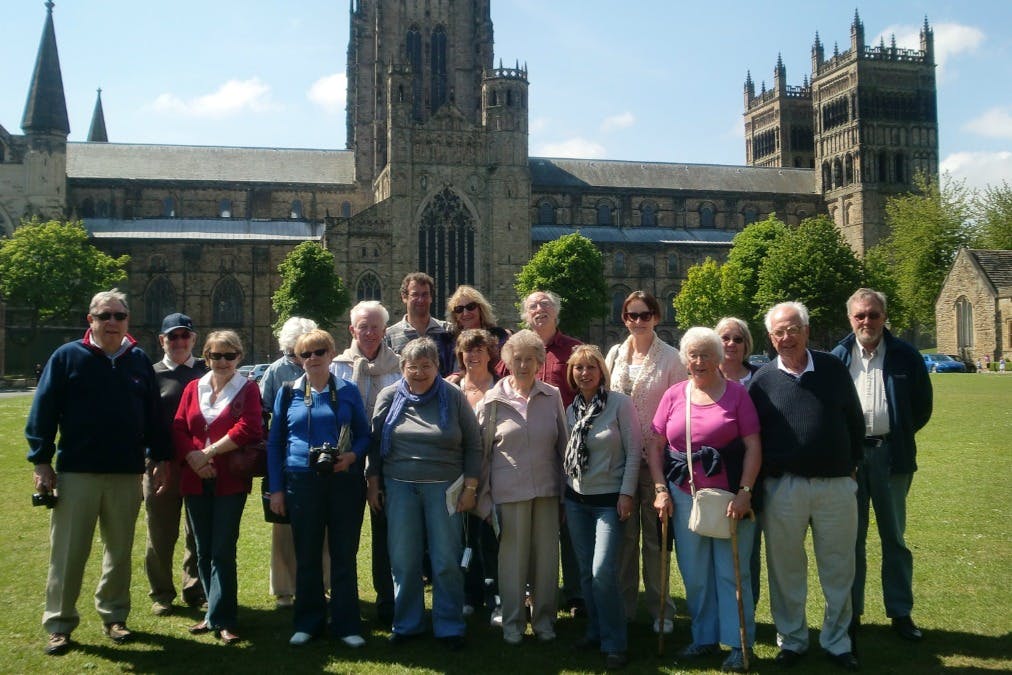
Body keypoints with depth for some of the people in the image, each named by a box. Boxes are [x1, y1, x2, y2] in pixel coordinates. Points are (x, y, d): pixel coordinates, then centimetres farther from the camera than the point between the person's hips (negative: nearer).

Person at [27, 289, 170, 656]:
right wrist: (41, 461, -8)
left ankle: (114, 616, 25)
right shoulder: (67, 357, -2)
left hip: (127, 474, 3)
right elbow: (43, 411, -4)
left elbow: (153, 414, 11)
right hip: (76, 472, -3)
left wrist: (161, 457, 8)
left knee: (120, 550, 12)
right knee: (68, 553, 3)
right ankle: (58, 624, 14)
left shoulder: (139, 360, 8)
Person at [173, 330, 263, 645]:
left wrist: (208, 453, -13)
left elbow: (247, 430, -13)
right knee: (203, 551, 10)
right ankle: (217, 611, 22)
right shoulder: (193, 388, 13)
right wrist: (193, 459, -10)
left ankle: (221, 619, 0)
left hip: (230, 480, -4)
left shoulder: (248, 389, 1)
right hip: (195, 481, 5)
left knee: (223, 551, -6)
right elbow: (178, 428, 7)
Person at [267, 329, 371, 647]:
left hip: (344, 482, 0)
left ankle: (347, 624, 14)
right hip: (302, 483, 1)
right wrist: (276, 488, 3)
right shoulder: (288, 393, 6)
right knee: (306, 557, 8)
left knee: (344, 555, 4)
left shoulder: (349, 391, 4)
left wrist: (353, 455, -12)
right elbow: (275, 443, 8)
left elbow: (364, 435, 9)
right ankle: (308, 622, 21)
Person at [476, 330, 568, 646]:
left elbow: (562, 443, 10)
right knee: (513, 556, 4)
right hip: (509, 489, -2)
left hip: (547, 488, 2)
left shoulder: (552, 396, 4)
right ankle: (513, 622, 18)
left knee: (547, 555, 7)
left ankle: (544, 618, 23)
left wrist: (564, 487, 9)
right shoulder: (493, 400, -1)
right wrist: (484, 495, 2)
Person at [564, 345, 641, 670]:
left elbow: (634, 450, -9)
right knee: (586, 571, 9)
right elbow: (567, 453, 12)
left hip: (610, 499, -5)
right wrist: (564, 497, 12)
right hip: (576, 499, 5)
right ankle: (595, 631, 24)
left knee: (603, 572, -12)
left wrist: (627, 493, -13)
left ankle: (615, 644, 1)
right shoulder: (572, 409, 7)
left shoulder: (620, 403, -8)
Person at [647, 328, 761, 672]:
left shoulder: (737, 393, -4)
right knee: (694, 573, 12)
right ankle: (705, 637, 28)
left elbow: (753, 446, -7)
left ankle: (739, 644, 16)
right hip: (684, 496, 3)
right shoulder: (674, 395, 4)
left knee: (731, 572, 4)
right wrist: (660, 489, -1)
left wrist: (744, 492, -13)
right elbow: (655, 444, 6)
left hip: (729, 495, -3)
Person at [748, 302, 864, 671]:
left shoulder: (834, 369, 2)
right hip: (782, 488, 0)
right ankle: (791, 640, 25)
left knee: (839, 570, 9)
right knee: (786, 570, 10)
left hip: (836, 485, 1)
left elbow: (855, 421, 10)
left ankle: (837, 641, 24)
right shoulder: (763, 379, 1)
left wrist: (852, 465, 8)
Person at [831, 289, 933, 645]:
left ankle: (901, 612, 20)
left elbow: (923, 405, 6)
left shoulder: (905, 355, 0)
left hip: (891, 454, 0)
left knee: (894, 537, 9)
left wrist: (900, 436, 7)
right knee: (852, 538, 9)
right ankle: (851, 612, 18)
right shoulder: (837, 358, 1)